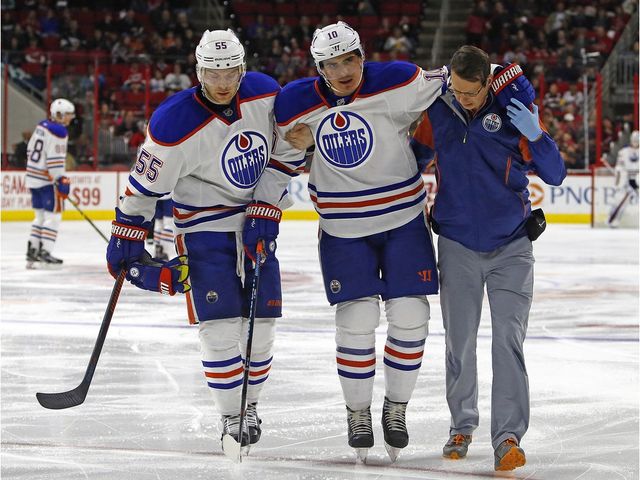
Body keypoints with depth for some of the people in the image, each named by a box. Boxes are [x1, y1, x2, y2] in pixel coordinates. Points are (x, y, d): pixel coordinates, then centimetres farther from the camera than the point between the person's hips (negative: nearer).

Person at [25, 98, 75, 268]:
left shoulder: (41, 126, 12)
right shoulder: (58, 132, -17)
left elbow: (31, 150, 19)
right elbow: (55, 159, -22)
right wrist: (62, 180, -20)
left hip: (33, 177, 9)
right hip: (46, 180, -9)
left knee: (41, 214, 17)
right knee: (53, 215, -5)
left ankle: (32, 250, 18)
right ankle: (44, 253, -10)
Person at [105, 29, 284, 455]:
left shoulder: (265, 93, -10)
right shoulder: (175, 125, -24)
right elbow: (147, 183, -12)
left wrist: (267, 212, -3)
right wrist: (126, 237, -6)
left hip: (257, 221, 4)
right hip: (204, 225, -4)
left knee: (261, 321, 6)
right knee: (221, 324, -11)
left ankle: (251, 402, 26)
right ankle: (232, 416, 2)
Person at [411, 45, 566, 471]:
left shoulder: (514, 111, -11)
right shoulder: (439, 111, -4)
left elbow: (555, 175, -11)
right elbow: (416, 154, 14)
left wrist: (535, 136, -26)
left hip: (511, 247, -2)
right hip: (458, 247, 2)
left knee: (508, 340, -8)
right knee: (459, 341, 9)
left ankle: (509, 435, -7)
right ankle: (462, 426, 25)